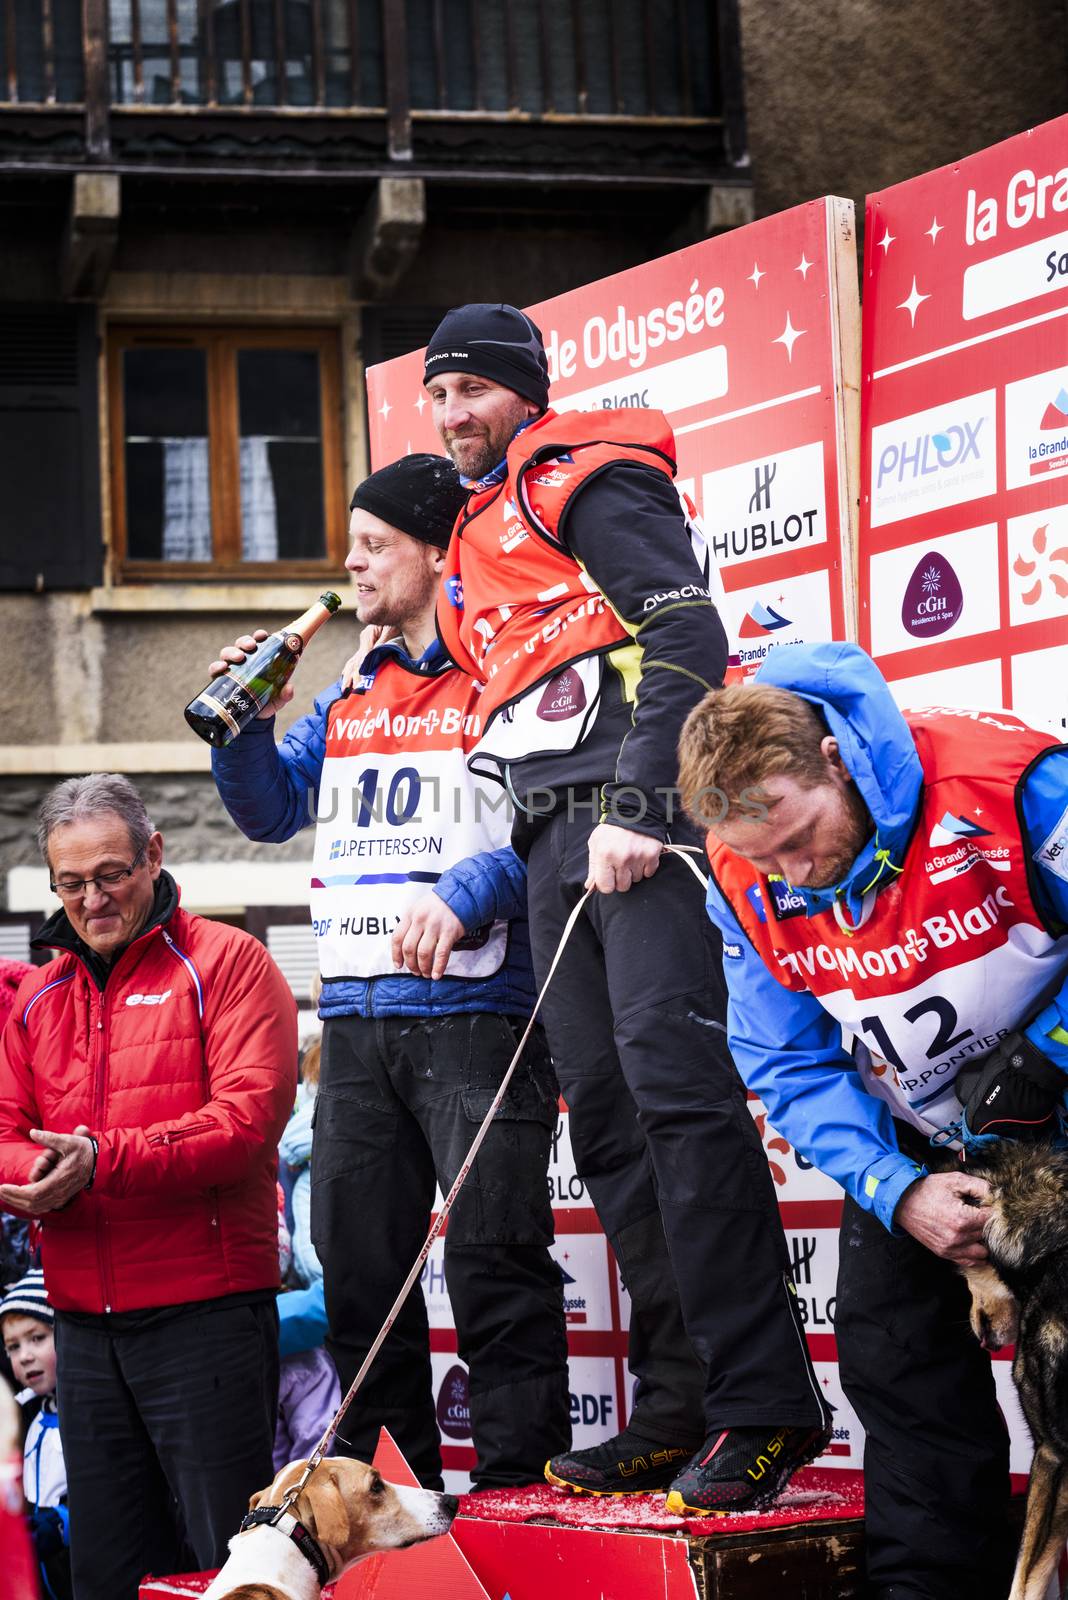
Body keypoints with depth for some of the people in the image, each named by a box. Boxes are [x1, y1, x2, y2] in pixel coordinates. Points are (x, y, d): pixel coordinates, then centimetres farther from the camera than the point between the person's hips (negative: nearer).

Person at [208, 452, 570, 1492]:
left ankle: (513, 1491, -3)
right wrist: (239, 719, 9)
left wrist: (470, 895, -25)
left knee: (493, 1260, -8)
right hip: (356, 1023, 8)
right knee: (356, 1264, 10)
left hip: (474, 1011, -8)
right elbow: (268, 809, 25)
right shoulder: (349, 700, 20)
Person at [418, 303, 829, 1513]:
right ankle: (680, 1409, 5)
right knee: (606, 1118, 3)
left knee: (674, 1082, -19)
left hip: (640, 824, -9)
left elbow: (687, 634, -11)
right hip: (556, 847, 9)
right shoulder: (475, 543, 28)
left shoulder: (588, 480, 2)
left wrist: (635, 808, -19)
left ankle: (763, 1403, -20)